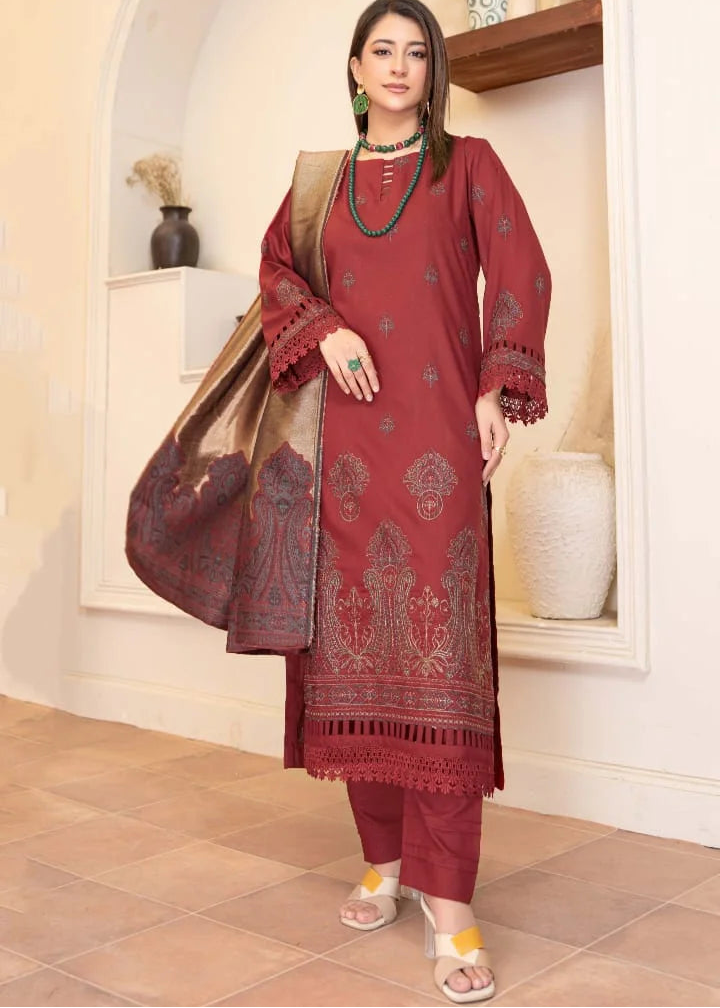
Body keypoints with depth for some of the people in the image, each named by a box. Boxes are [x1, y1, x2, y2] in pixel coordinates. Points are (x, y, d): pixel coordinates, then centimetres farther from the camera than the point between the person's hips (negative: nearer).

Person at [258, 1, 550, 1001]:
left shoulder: (467, 163, 11)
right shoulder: (324, 179, 19)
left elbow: (520, 274, 4)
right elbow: (277, 269, 16)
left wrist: (501, 392, -7)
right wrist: (325, 330, -4)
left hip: (439, 434, -3)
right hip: (350, 437, 3)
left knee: (441, 653, -10)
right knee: (359, 644, 3)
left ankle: (449, 903, -5)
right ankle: (384, 859, 17)